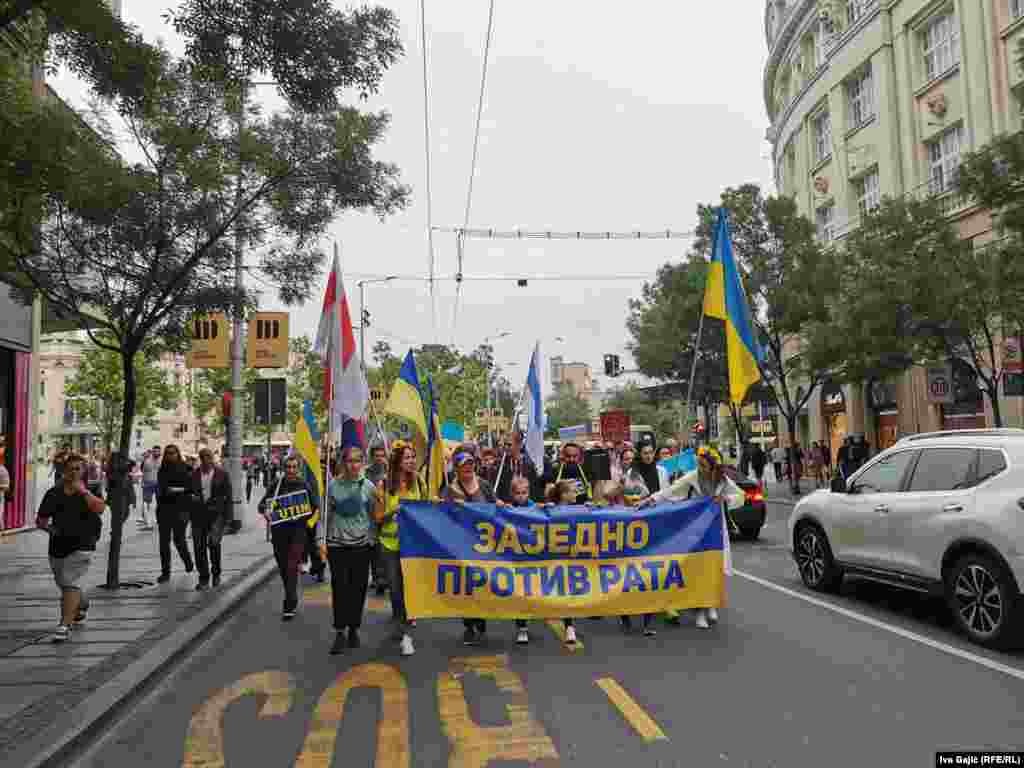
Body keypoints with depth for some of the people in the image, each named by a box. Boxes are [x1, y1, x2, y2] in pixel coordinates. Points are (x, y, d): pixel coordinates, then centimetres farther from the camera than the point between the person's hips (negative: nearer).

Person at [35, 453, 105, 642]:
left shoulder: (89, 491, -3)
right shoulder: (53, 494, 4)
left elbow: (99, 508, -24)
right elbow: (40, 520, 9)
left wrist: (82, 490, -23)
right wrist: (48, 527, -12)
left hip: (81, 546, -5)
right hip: (58, 547, 5)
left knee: (71, 584, -16)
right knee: (65, 585, 20)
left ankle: (65, 625, -15)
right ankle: (82, 606, 49)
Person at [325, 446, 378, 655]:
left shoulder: (368, 486, 0)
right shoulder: (333, 485, -2)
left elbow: (373, 515, 6)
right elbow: (326, 514, 3)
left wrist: (373, 538, 3)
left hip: (362, 544, 1)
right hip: (337, 544, -1)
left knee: (358, 589, 7)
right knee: (339, 588, -1)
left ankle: (354, 629, 22)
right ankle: (340, 632, 9)